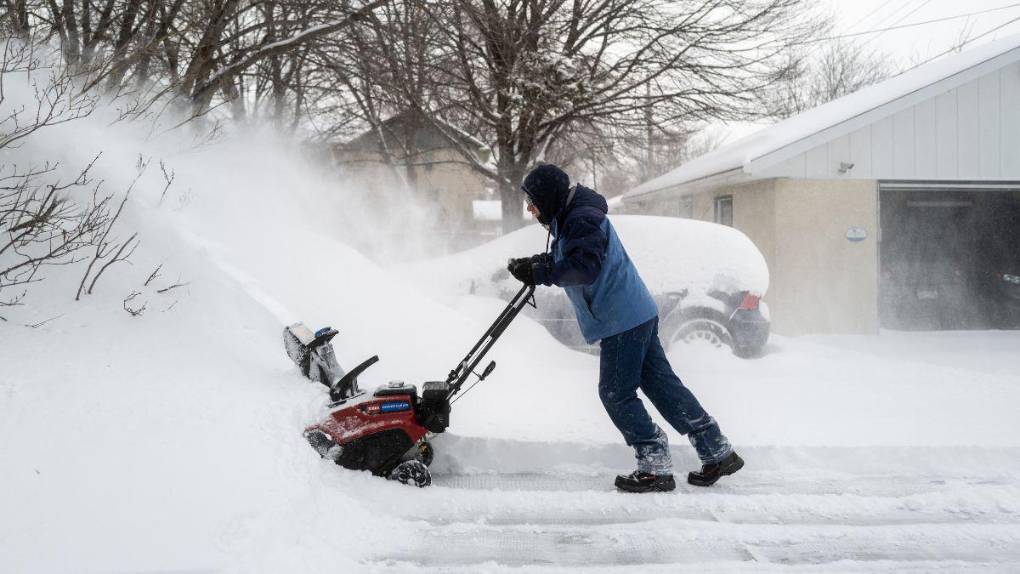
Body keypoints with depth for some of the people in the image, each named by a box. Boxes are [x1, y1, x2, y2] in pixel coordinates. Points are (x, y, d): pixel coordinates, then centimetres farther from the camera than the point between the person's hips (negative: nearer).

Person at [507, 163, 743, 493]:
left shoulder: (582, 219, -16)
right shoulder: (569, 219, 18)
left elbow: (583, 267, -28)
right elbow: (565, 260, 27)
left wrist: (540, 273, -23)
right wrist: (537, 264, 10)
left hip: (622, 320, -10)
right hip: (638, 315, 10)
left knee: (617, 394, -3)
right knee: (661, 383, 12)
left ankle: (656, 468, 2)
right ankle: (719, 453, 16)